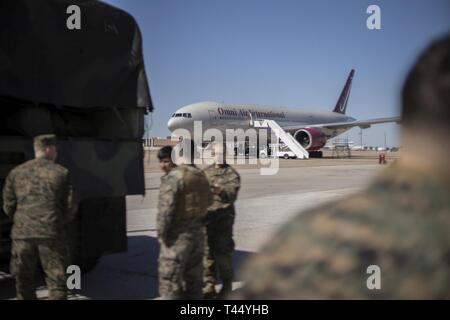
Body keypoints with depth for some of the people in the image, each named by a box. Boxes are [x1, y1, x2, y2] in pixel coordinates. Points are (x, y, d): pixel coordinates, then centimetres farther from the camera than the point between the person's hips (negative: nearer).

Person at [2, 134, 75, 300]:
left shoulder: (16, 172, 6)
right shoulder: (61, 173, 0)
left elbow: (8, 206, 5)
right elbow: (69, 206, -1)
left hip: (22, 234, 2)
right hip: (52, 234, -2)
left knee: (24, 281, 16)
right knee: (57, 282, 5)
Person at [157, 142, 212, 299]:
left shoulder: (173, 176, -16)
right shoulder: (201, 176, 8)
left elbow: (166, 208, -20)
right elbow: (207, 201, 16)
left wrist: (161, 233, -10)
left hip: (178, 236, -8)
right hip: (198, 232, 8)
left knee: (170, 280, 1)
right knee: (194, 278, 18)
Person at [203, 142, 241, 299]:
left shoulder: (232, 174, -3)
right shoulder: (205, 172, 11)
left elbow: (232, 195, -19)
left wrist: (220, 191, -37)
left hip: (224, 218, -4)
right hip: (207, 217, 4)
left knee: (223, 252, -2)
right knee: (207, 251, 6)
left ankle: (227, 286, 13)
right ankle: (209, 285, 16)